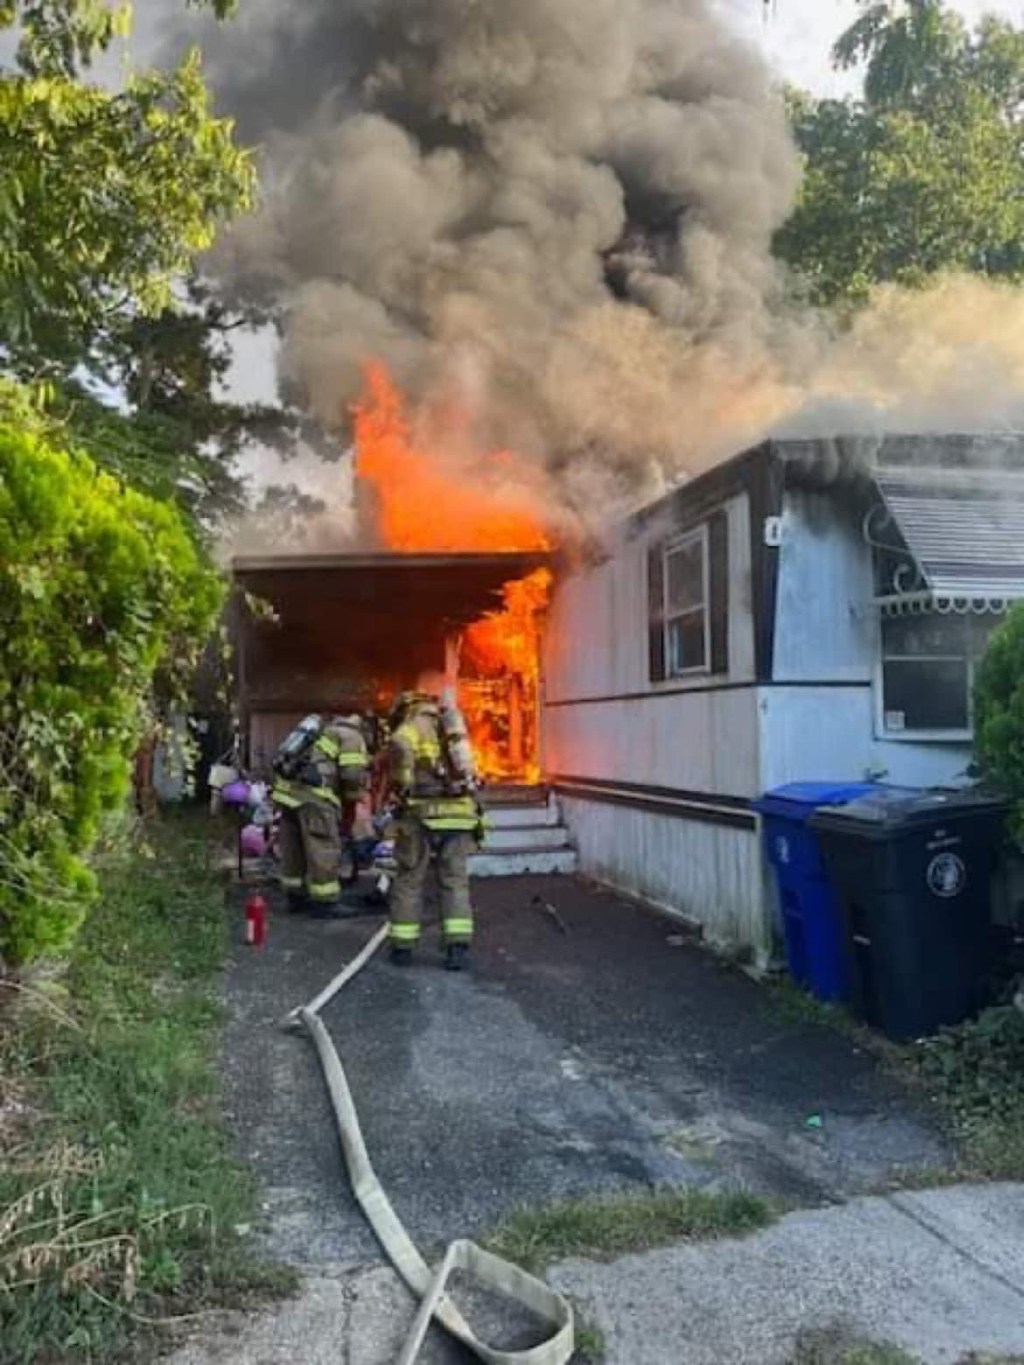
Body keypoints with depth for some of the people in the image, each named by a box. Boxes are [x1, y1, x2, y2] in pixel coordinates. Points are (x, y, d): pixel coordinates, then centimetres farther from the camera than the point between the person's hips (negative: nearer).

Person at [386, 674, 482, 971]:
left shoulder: (411, 725, 0)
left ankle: (402, 947, 14)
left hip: (423, 812, -4)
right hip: (459, 813, 4)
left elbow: (400, 747, -19)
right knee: (455, 881, 8)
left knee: (409, 880, 8)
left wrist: (400, 788, -8)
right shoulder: (452, 725, 19)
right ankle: (458, 947, -1)